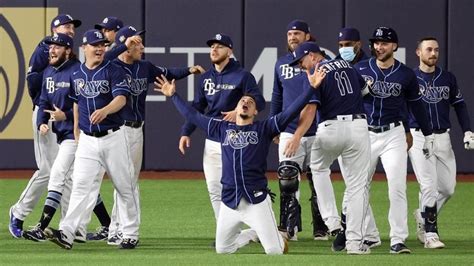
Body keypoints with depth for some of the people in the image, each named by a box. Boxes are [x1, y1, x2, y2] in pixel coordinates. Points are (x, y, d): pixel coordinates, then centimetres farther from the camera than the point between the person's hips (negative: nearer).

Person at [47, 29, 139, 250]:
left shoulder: (114, 71, -6)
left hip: (113, 137, -3)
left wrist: (104, 111, -39)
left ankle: (131, 234, 17)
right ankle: (66, 233, -20)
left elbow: (121, 99, -20)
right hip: (87, 140, 3)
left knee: (124, 187, 5)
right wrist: (76, 129, 22)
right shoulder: (76, 75, 8)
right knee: (81, 186, -9)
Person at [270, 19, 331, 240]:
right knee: (287, 181, -10)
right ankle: (289, 228, -7)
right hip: (289, 132, 3)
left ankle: (321, 229, 13)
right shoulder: (281, 64, 11)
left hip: (315, 133, -3)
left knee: (318, 181, 4)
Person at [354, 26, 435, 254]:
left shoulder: (406, 75, 0)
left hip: (393, 135, -2)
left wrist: (428, 135, 14)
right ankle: (370, 236, 19)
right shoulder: (360, 69, 1)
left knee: (397, 187, -12)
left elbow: (416, 104, 10)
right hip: (365, 134, 2)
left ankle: (398, 240, -11)